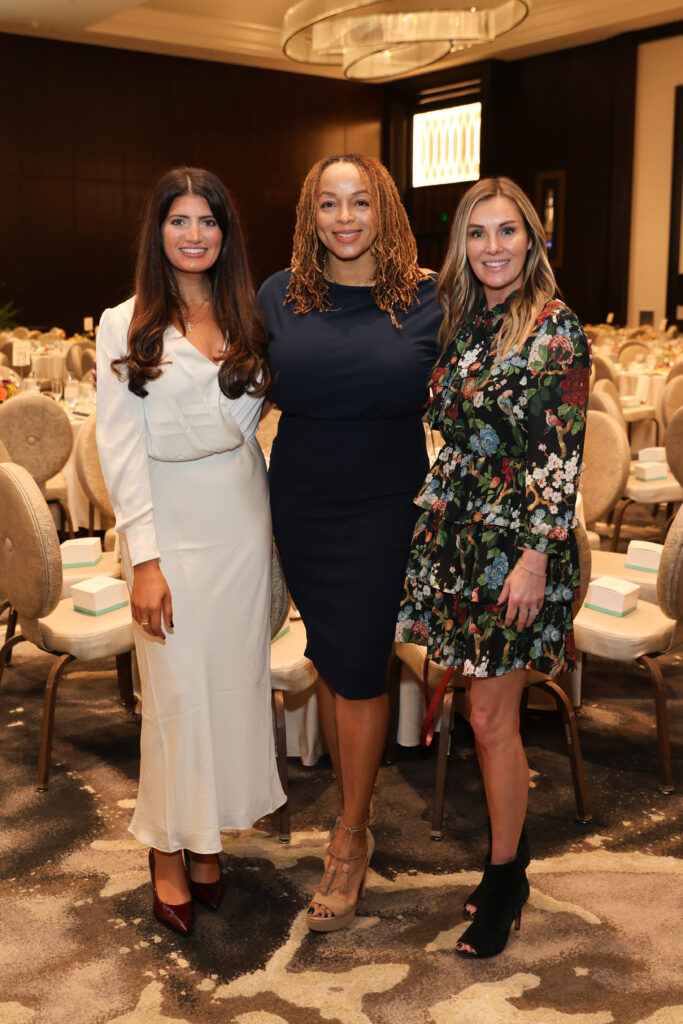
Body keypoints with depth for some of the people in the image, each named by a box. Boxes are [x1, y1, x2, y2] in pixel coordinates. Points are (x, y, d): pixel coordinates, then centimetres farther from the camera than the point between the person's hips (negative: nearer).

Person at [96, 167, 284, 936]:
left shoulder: (247, 318, 9)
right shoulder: (126, 325, -3)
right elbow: (120, 446, -8)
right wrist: (143, 557, -15)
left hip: (240, 512, 4)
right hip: (169, 519, -4)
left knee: (235, 680, 9)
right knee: (177, 690, 1)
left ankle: (208, 840, 26)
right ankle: (167, 852, 19)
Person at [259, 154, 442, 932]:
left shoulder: (426, 299, -5)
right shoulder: (279, 297, 0)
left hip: (385, 509, -2)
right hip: (301, 507, 3)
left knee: (358, 665, 0)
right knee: (328, 659, 13)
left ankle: (350, 839, 18)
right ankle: (354, 810, 32)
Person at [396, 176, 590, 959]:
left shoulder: (555, 328, -10)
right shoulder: (463, 323, 10)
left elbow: (563, 456, -13)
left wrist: (536, 558, -16)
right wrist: (433, 516, 13)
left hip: (517, 543, -6)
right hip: (455, 534, 6)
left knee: (491, 717, 0)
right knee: (481, 705, 12)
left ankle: (504, 880, 17)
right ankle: (508, 848, 29)